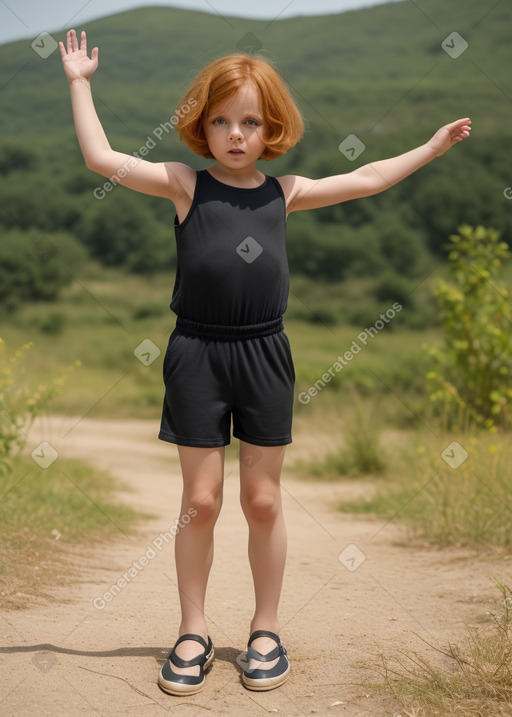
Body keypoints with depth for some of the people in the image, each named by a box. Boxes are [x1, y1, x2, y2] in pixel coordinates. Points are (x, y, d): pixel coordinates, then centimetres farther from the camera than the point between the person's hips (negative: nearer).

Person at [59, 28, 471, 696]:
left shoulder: (284, 192, 8)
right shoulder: (184, 185, -1)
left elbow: (365, 179, 18)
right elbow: (101, 158, -5)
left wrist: (432, 146, 24)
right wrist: (79, 82, 0)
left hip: (265, 357, 2)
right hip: (197, 356, -2)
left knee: (263, 500, 9)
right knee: (200, 501, 5)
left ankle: (266, 628, 24)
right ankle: (194, 630, 20)